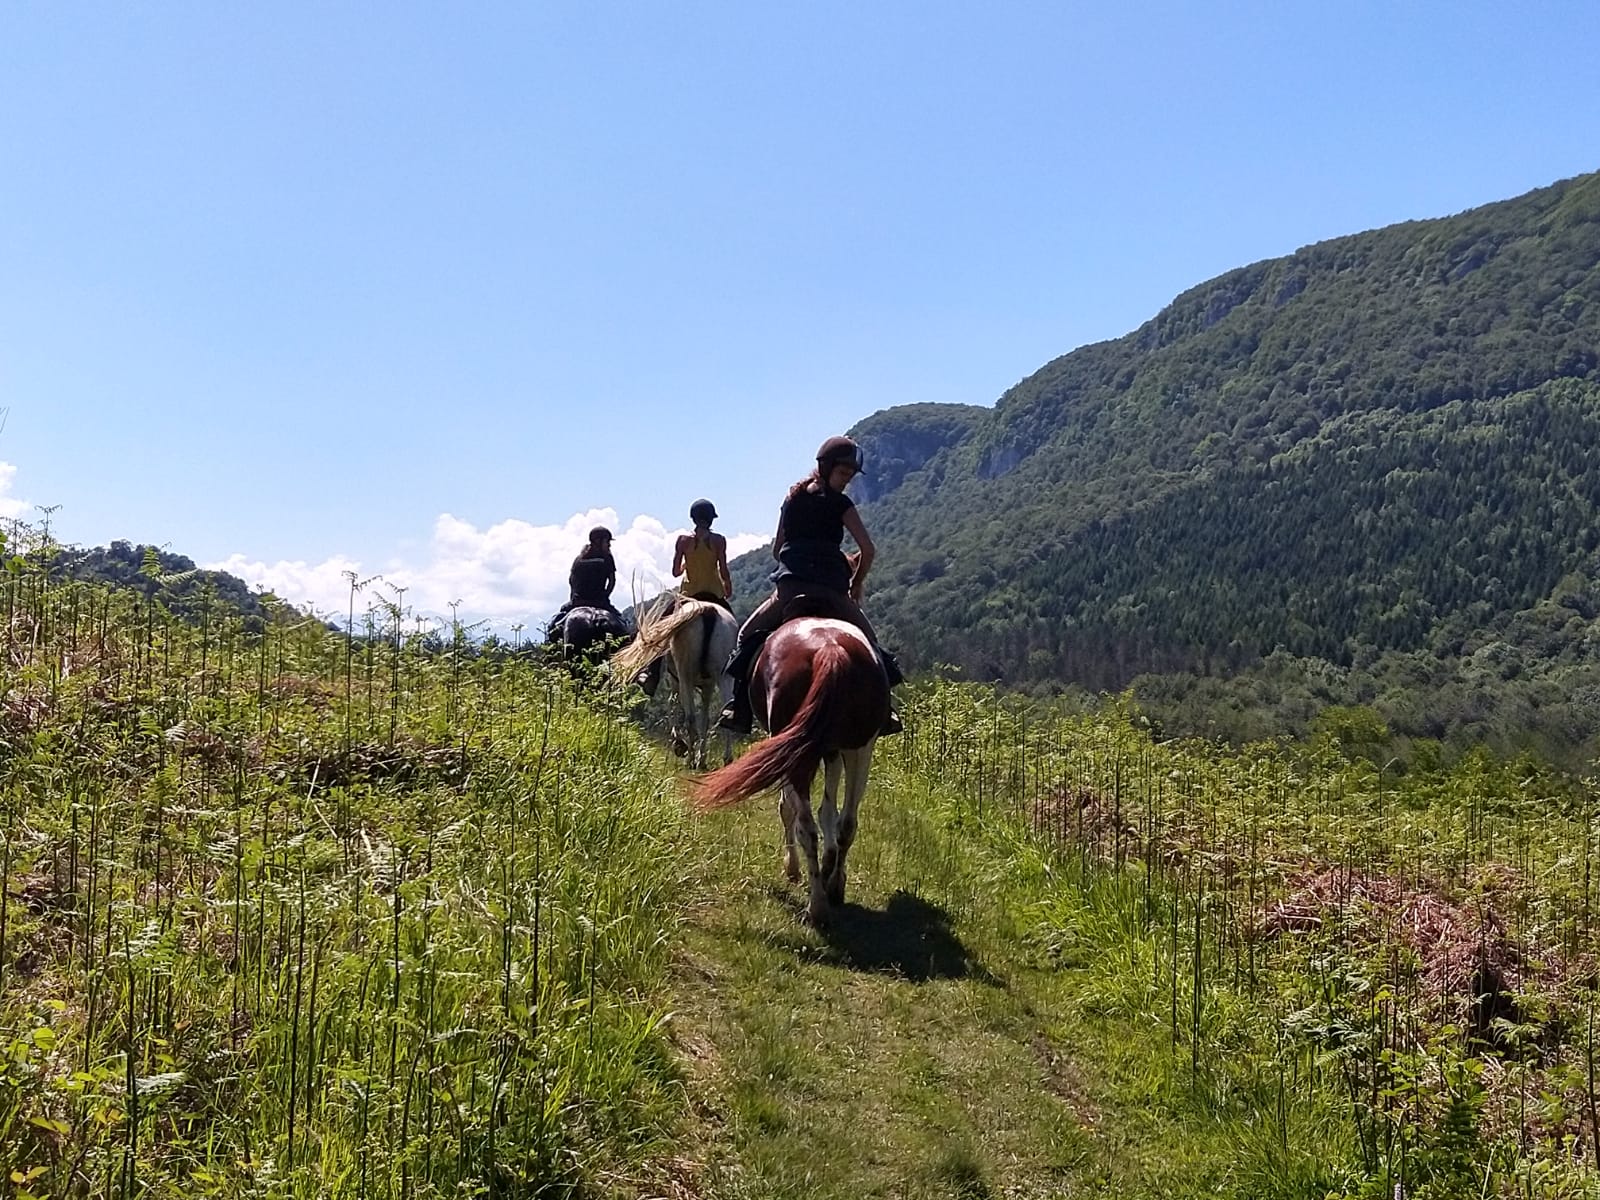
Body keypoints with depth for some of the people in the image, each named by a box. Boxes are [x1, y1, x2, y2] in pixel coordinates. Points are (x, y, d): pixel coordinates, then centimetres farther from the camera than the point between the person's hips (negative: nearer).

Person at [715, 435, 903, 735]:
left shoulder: (792, 498, 16)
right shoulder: (840, 503, 3)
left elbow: (776, 549, 20)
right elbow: (868, 550, -4)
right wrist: (856, 583, 11)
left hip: (789, 588, 3)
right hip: (831, 591, -2)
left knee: (749, 636, 18)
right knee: (867, 641, 15)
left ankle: (739, 708, 3)